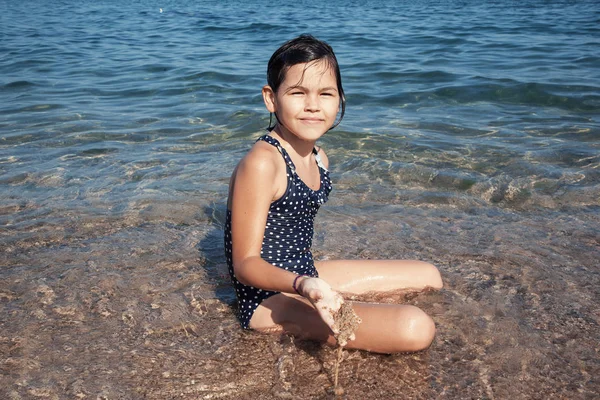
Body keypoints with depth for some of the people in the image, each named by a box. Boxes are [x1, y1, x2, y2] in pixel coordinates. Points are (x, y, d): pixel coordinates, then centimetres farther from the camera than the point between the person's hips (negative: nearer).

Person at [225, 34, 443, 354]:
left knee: (429, 276, 19)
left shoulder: (318, 158, 4)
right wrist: (302, 285, -39)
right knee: (415, 328, -25)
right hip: (270, 299, -9)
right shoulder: (261, 163, -22)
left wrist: (312, 284, 9)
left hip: (304, 276, 9)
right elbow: (246, 263, -22)